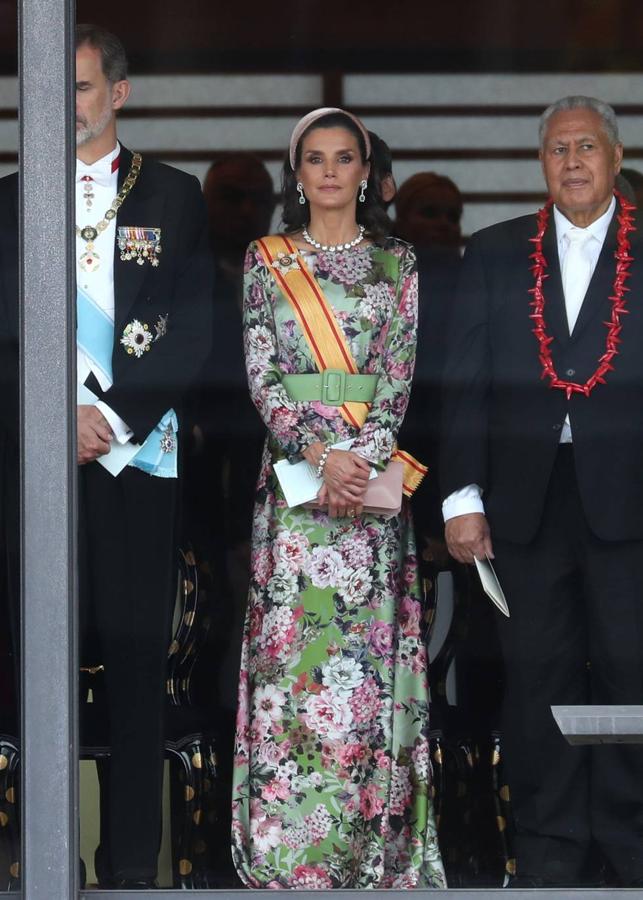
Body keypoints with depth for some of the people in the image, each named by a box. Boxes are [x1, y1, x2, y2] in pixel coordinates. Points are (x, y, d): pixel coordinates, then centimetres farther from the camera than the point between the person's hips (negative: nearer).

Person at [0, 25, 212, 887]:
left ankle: (133, 862, 1)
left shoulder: (174, 198, 9)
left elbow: (190, 334, 2)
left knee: (136, 660, -2)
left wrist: (111, 417, -8)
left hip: (135, 455, -1)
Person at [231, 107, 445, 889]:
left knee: (369, 648, -1)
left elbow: (400, 374, 2)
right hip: (293, 469, 0)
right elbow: (261, 374, 0)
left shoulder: (397, 263, 9)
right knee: (292, 642, -5)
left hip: (375, 473, 1)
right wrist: (321, 456, -14)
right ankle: (289, 850, -2)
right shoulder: (266, 261, 8)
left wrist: (364, 459, -13)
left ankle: (373, 845, 3)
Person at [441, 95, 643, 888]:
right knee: (538, 677, 6)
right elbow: (465, 384, 7)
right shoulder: (496, 254, 10)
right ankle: (548, 847, 15)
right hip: (526, 499, 2)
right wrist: (463, 497, 0)